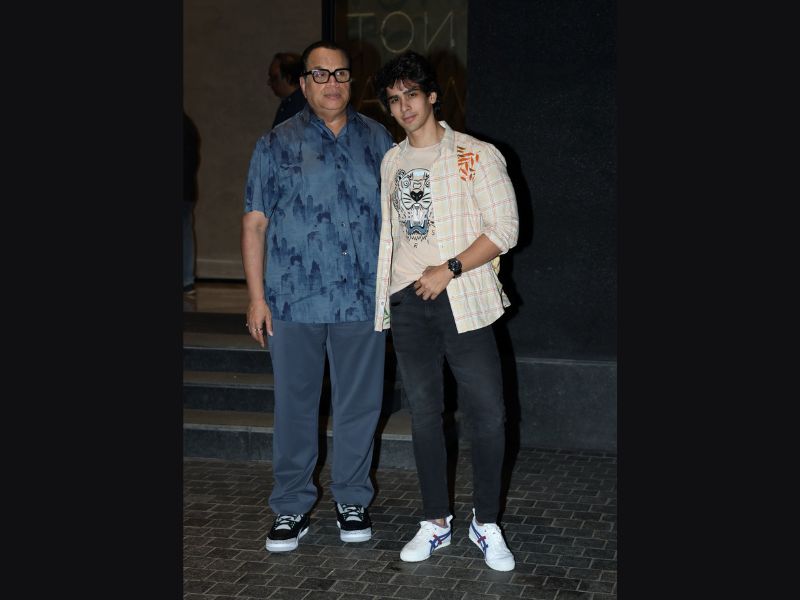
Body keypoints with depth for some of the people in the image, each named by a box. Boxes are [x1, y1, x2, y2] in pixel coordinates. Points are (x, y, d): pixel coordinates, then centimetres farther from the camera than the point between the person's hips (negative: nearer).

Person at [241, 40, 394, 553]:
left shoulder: (378, 140, 10)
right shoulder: (277, 145, 4)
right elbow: (255, 223, 2)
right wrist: (257, 296, -4)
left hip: (364, 300, 2)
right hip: (294, 300, -1)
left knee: (359, 405, 8)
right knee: (295, 406, 5)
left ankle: (352, 500, 24)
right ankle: (292, 507, 18)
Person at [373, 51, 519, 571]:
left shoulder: (477, 156, -3)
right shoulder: (391, 163, 14)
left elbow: (504, 230, -7)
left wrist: (449, 269, -15)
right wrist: (381, 293, 14)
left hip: (462, 299, -4)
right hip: (407, 301, 4)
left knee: (488, 414, -5)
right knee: (424, 414, 7)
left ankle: (487, 524, 10)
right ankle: (436, 523, 18)